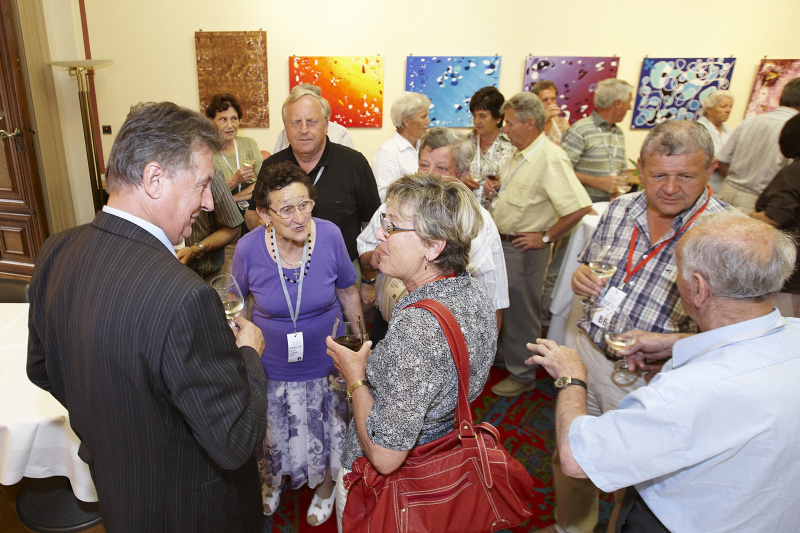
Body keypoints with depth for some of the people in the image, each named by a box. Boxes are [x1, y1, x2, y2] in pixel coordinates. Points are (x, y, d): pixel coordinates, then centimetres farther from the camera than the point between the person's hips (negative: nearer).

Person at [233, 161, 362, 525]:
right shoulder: (249, 249, -21)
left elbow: (347, 291, -4)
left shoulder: (330, 235, -21)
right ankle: (271, 481, 58)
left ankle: (324, 485, 53)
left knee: (325, 431, 20)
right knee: (274, 434, 24)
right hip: (271, 365, 1)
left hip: (324, 361, 0)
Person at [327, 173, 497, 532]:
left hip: (384, 483, -7)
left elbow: (385, 457, -32)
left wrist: (355, 378, -19)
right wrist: (373, 363, 4)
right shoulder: (473, 290, -10)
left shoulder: (417, 329, -39)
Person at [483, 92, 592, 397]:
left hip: (525, 248, -9)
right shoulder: (520, 154, 8)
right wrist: (497, 189, 5)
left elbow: (578, 207, -30)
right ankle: (503, 354, 44)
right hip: (502, 243, 9)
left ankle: (522, 375, 22)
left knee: (521, 313, 5)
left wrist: (545, 238, -20)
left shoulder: (550, 158, -22)